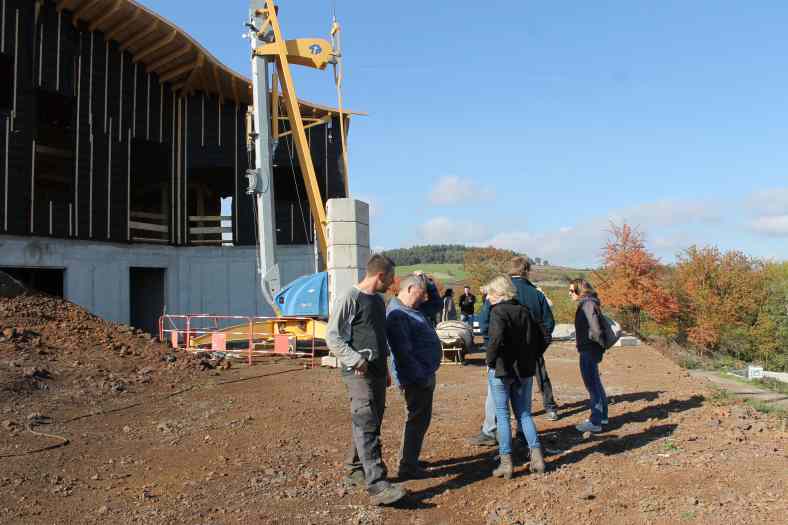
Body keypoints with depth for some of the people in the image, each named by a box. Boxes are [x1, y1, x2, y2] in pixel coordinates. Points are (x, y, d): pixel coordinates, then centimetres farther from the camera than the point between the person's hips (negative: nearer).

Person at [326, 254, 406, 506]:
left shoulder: (379, 300, 16)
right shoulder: (350, 298, -10)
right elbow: (332, 336, -11)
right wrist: (355, 360, -20)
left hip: (377, 372, 9)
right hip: (359, 373, -8)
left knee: (370, 425, 13)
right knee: (366, 427, -11)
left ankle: (355, 469, 28)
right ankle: (377, 485, -14)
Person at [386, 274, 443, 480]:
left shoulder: (411, 310, 11)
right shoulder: (398, 314, -20)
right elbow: (403, 352, -25)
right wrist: (421, 377, -23)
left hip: (424, 374, 10)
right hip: (416, 378, -10)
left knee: (421, 418, 19)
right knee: (417, 420, 0)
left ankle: (410, 460, 32)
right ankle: (408, 467, 11)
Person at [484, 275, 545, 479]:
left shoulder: (498, 311, -12)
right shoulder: (524, 311, 7)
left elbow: (497, 338, -28)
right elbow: (538, 337, 8)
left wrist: (489, 359, -14)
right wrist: (529, 358, 14)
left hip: (501, 370, -6)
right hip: (524, 370, 6)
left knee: (502, 414, 4)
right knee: (524, 413, 16)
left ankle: (506, 461, 6)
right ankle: (536, 455, 10)